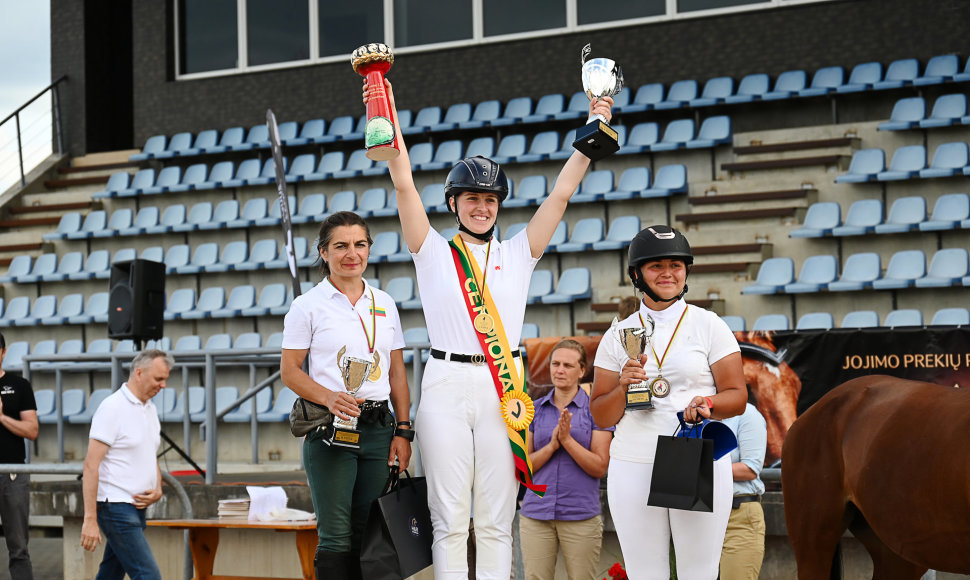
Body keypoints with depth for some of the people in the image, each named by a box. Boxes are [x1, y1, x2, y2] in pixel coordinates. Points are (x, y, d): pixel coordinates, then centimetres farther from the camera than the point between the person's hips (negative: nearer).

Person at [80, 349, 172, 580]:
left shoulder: (150, 409, 14)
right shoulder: (112, 408, -14)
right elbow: (91, 464, -18)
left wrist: (157, 491, 4)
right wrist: (90, 519, -22)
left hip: (136, 507, 9)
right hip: (116, 506, -9)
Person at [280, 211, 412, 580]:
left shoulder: (384, 304, 13)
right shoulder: (308, 306, 1)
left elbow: (397, 373, 15)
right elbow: (290, 370, -1)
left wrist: (403, 430, 5)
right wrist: (329, 398, -18)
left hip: (378, 428, 4)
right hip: (329, 427, -4)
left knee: (370, 534, 3)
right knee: (337, 535, -8)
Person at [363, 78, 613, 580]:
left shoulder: (517, 253, 13)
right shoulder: (434, 252, 8)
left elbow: (561, 193, 8)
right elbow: (404, 184, -1)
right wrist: (389, 118, -8)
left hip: (502, 387, 2)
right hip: (446, 385, -1)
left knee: (496, 520, 2)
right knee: (450, 518, -2)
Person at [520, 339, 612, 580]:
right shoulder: (534, 410, 10)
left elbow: (599, 467, -4)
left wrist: (567, 439, -14)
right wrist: (552, 445, -10)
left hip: (581, 515, -2)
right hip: (536, 513, 2)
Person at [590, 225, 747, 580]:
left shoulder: (709, 325, 6)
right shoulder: (617, 336, 10)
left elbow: (737, 397, 3)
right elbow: (601, 417, 10)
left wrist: (706, 405, -17)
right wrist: (624, 387, -9)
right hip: (633, 467, 2)